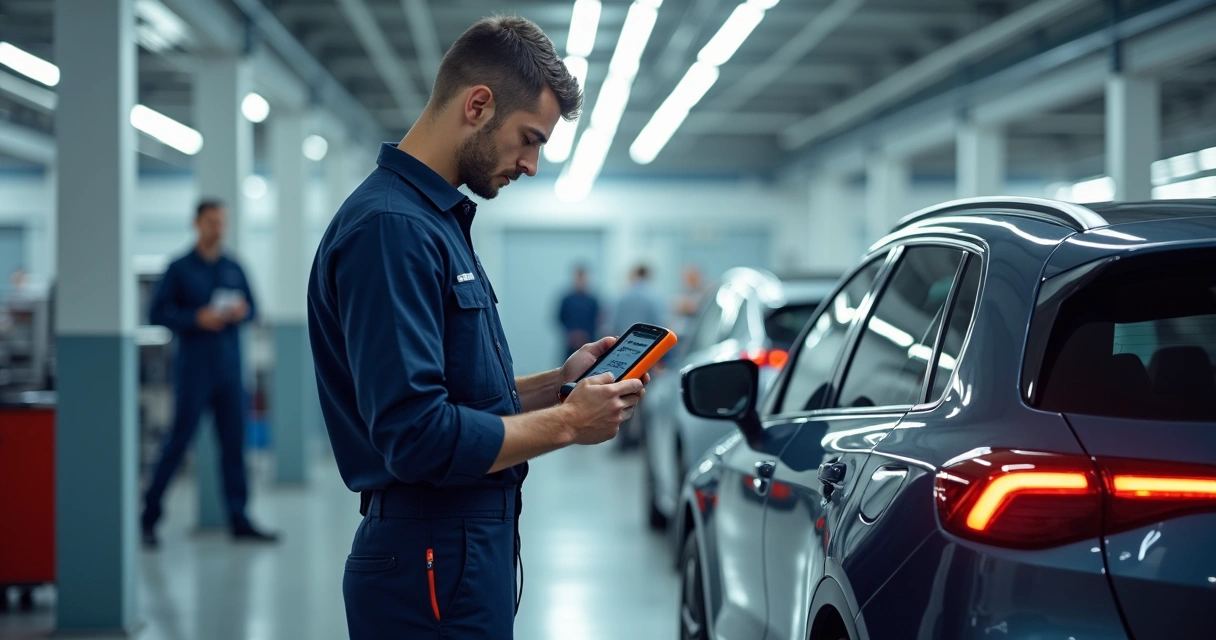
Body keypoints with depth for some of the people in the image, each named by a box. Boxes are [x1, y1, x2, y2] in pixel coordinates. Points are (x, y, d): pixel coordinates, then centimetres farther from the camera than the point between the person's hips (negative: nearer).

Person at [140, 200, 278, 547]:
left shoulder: (234, 269, 12)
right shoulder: (180, 268, -1)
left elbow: (252, 308, 17)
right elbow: (158, 312, -6)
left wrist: (243, 311, -6)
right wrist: (197, 318, -17)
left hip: (229, 369, 4)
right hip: (194, 370, -4)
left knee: (234, 444, 4)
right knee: (178, 442, -2)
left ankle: (239, 521, 10)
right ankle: (149, 516, 8)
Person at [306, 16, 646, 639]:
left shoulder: (438, 219, 14)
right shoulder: (390, 226, -19)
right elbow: (417, 436, -26)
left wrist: (557, 384, 7)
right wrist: (567, 422, -15)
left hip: (472, 550, 10)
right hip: (432, 567, -10)